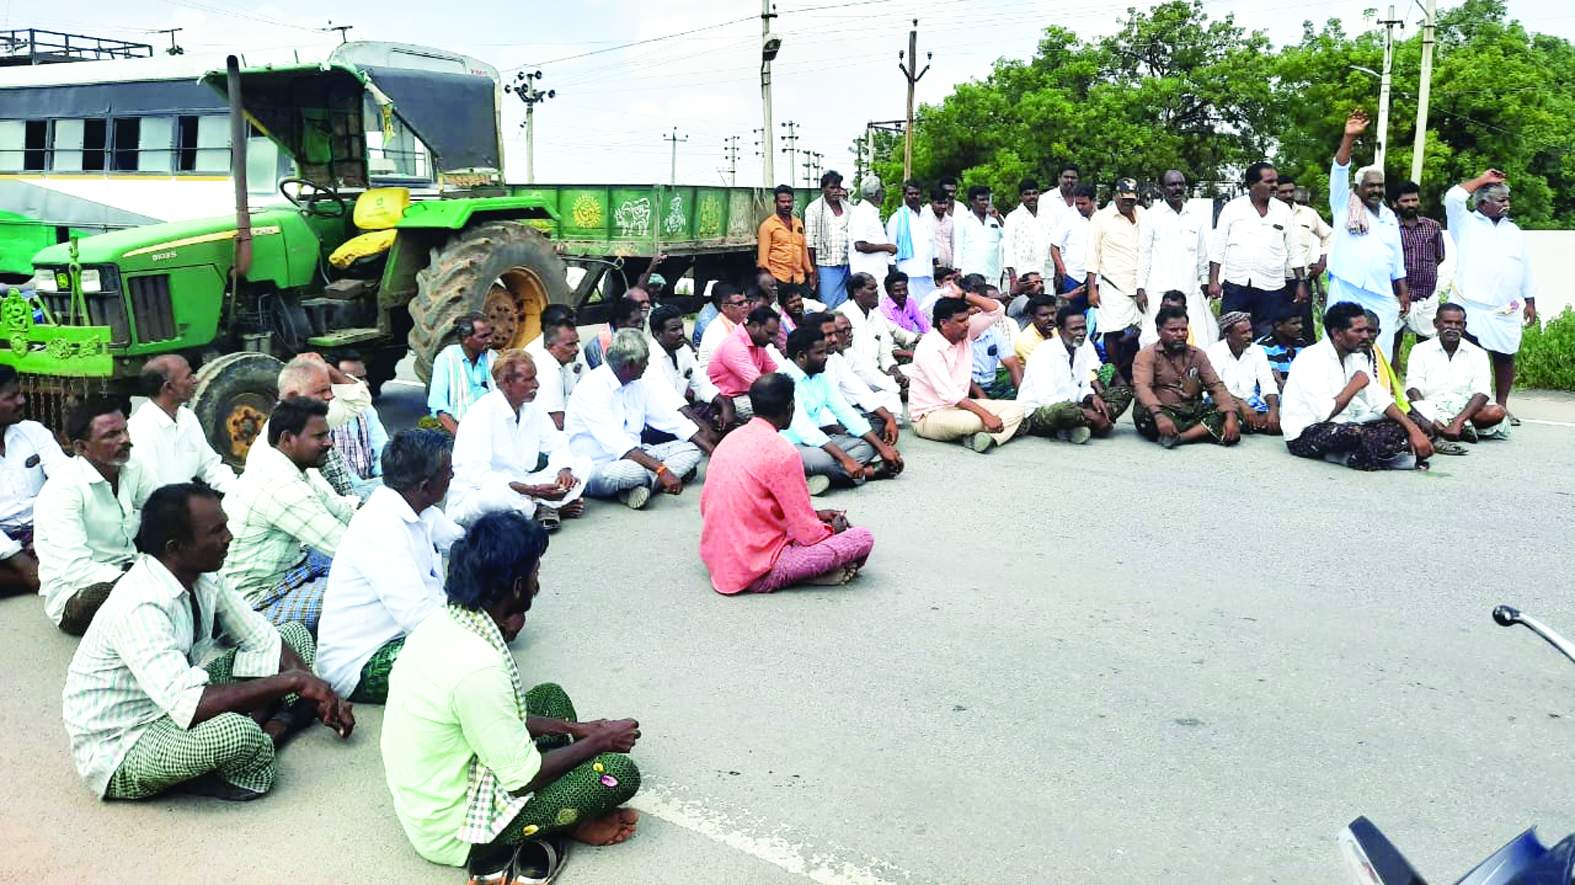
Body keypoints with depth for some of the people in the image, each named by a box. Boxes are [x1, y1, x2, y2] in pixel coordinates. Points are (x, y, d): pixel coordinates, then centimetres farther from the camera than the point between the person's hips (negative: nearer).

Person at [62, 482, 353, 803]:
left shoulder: (204, 577, -8)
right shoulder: (139, 608, -32)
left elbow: (262, 639, 3)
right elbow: (190, 705, -39)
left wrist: (320, 694, -8)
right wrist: (291, 681, -32)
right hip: (118, 751, -8)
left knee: (296, 636, 7)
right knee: (236, 733, -39)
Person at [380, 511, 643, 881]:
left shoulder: (442, 622, -4)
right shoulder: (478, 668, -32)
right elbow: (524, 778, -22)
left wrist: (576, 730, 5)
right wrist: (598, 742, -7)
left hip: (424, 797, 9)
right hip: (452, 828, -9)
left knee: (550, 696, 17)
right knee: (620, 772, -13)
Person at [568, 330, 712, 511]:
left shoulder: (637, 385, 6)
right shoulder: (592, 389, -20)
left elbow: (671, 419, 9)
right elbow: (615, 443, -30)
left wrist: (712, 451, 1)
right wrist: (661, 470, -36)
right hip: (595, 467, -9)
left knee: (690, 449, -4)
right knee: (635, 471, -40)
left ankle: (637, 486, -20)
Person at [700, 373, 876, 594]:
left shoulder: (732, 438, 6)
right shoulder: (782, 451, -17)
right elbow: (807, 534, -14)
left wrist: (815, 515, 17)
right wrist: (832, 530, 11)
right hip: (756, 574, -8)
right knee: (863, 539, -8)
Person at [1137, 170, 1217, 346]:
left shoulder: (1196, 214, 11)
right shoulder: (1151, 215, 1)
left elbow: (1202, 251, 17)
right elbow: (1143, 253, 0)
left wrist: (1204, 281, 15)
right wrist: (1141, 288, -4)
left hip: (1191, 290, 4)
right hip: (1160, 290, -3)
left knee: (1197, 338, -3)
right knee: (1157, 341, -9)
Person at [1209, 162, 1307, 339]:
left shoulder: (1283, 210, 9)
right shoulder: (1232, 208, 3)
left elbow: (1293, 251, 12)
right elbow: (1217, 248, 2)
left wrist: (1301, 282, 7)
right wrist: (1213, 281, -5)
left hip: (1271, 289, 2)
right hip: (1236, 284, -2)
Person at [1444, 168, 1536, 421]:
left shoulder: (1514, 231, 17)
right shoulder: (1466, 223, 5)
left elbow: (1526, 268, 18)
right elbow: (1453, 198, -12)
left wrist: (1530, 302, 13)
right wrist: (1482, 179, -2)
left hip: (1507, 311, 4)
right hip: (1471, 306, -4)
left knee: (1505, 357, 6)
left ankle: (1502, 405, 16)